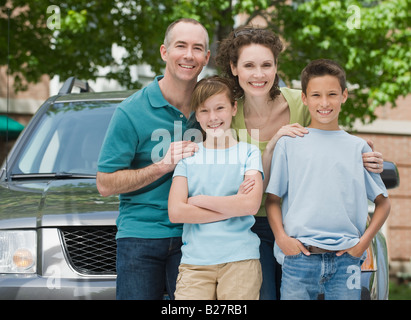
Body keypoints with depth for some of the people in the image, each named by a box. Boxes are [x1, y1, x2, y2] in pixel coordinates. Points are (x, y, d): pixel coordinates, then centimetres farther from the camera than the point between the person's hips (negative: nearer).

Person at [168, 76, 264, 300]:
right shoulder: (188, 155, 10)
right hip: (194, 260, 1)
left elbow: (251, 205, -7)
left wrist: (199, 200, -4)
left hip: (240, 258, -1)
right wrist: (233, 206, -6)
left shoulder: (248, 153, 7)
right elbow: (175, 212, -2)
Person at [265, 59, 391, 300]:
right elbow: (273, 199, 7)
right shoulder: (289, 144, 8)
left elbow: (383, 202, 12)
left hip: (346, 259, 1)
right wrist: (281, 237, -9)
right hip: (299, 256, -1)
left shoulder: (358, 147, 10)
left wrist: (365, 240, -1)